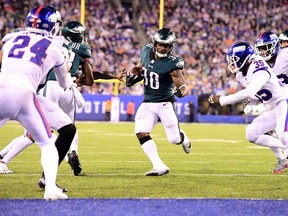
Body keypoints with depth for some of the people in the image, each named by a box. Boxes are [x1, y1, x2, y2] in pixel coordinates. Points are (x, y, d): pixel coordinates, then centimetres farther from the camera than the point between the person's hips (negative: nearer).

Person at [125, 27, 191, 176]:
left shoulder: (173, 63, -17)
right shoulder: (146, 51, -1)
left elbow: (181, 84, -14)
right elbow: (140, 69, 17)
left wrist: (181, 91, -37)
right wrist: (133, 76, -3)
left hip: (165, 104, -4)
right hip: (147, 103, 4)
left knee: (174, 139, -1)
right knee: (141, 133, -16)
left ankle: (184, 139, 39)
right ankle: (159, 167, -15)